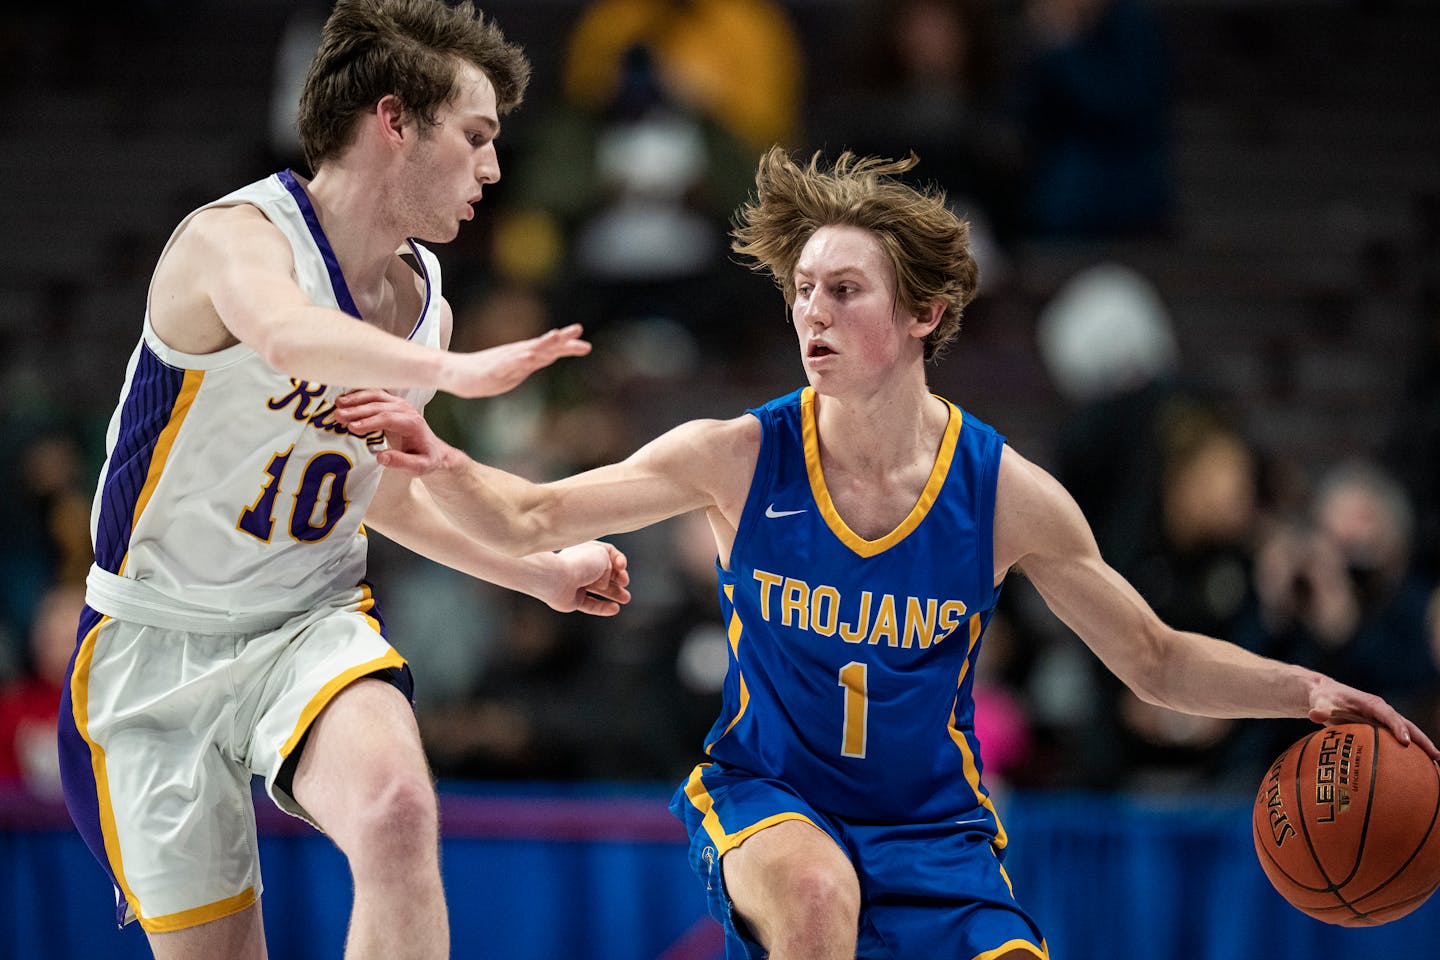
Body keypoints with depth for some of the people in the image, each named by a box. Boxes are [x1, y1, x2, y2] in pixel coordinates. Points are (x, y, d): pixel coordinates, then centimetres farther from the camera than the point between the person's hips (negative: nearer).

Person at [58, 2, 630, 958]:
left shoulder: (422, 298, 6)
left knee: (396, 812, -30)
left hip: (315, 626, 4)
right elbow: (290, 339, -44)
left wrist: (540, 574, 24)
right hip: (159, 648, -4)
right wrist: (451, 371, -56)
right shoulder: (235, 236, -18)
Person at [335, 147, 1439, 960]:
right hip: (766, 799, -2)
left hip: (932, 827, 2)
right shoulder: (737, 457, -11)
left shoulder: (1006, 492, -10)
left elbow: (1159, 661, 0)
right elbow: (531, 521, -7)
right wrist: (442, 463, -28)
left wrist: (1304, 690, -15)